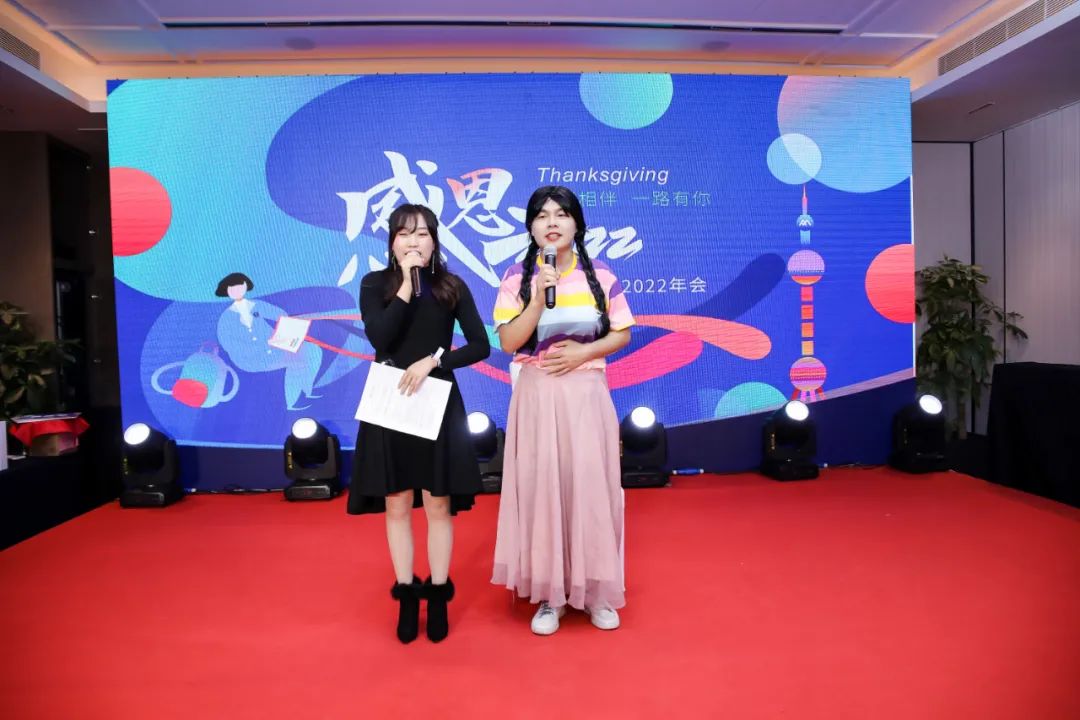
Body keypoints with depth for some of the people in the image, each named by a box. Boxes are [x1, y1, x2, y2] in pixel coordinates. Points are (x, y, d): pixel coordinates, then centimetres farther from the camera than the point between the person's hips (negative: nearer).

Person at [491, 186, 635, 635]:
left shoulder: (600, 276, 1)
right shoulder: (517, 278, 0)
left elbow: (622, 335, 5)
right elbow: (509, 343, -7)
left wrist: (583, 352, -11)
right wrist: (539, 298, -17)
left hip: (586, 394, 0)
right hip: (537, 395, 0)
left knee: (590, 486, 3)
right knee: (541, 488, 3)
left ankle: (596, 590, 21)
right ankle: (550, 593, 18)